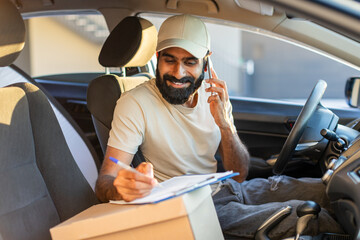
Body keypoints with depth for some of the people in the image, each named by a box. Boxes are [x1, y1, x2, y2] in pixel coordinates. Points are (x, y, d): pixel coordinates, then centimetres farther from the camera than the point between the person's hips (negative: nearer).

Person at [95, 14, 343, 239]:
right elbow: (104, 181, -21)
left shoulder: (214, 96, 0)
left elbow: (239, 175, -1)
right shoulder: (135, 104, -17)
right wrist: (122, 188, -47)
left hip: (226, 188, 6)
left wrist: (224, 123, -21)